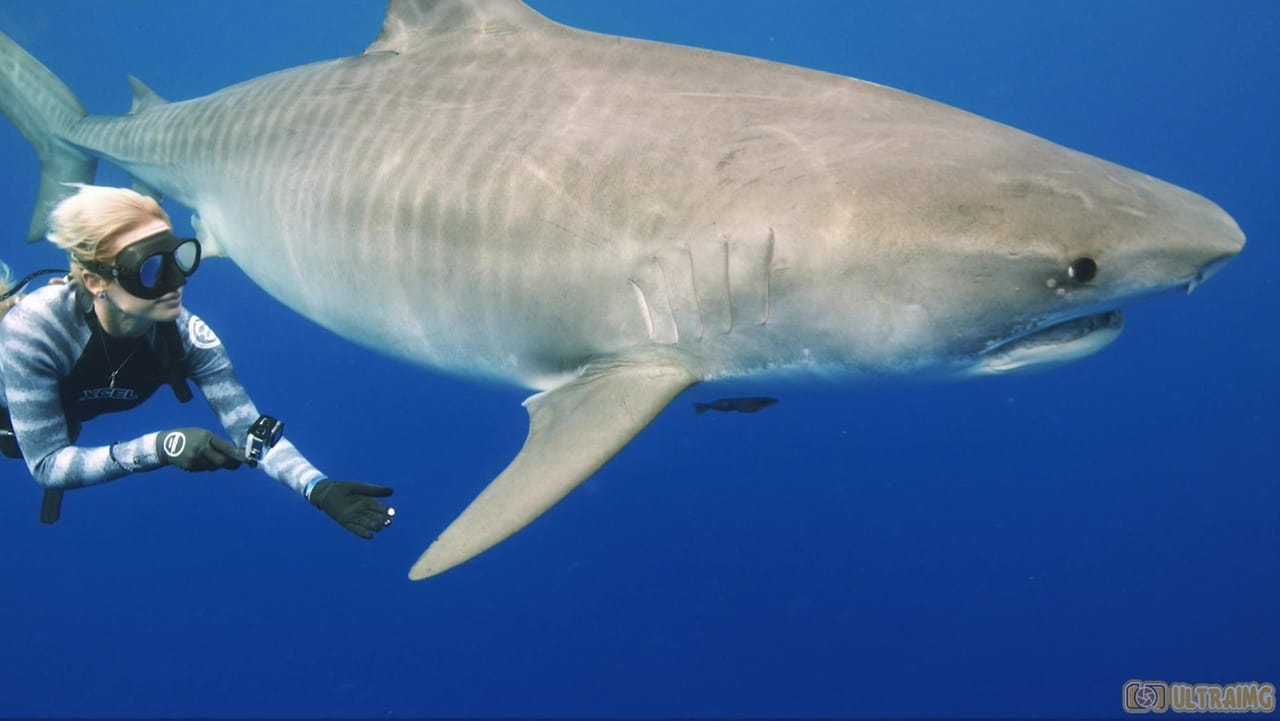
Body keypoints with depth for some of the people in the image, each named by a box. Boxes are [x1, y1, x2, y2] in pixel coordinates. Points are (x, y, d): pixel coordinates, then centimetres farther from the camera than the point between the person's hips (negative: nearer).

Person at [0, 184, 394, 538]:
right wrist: (161, 445, -50)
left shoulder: (186, 335, -32)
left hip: (66, 421, 3)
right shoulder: (34, 329, -41)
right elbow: (48, 464, -36)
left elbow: (252, 431, -36)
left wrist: (320, 489, -54)